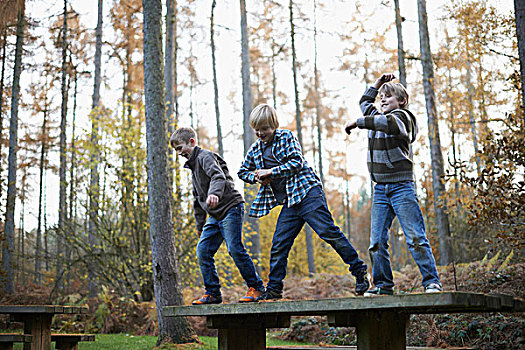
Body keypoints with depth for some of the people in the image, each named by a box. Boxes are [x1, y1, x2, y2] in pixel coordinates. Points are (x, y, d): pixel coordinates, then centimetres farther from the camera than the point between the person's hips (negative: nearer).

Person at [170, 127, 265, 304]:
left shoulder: (205, 156, -7)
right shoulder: (193, 165, 22)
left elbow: (218, 176, -28)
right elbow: (198, 198, 29)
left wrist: (214, 193, -48)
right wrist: (200, 224, 30)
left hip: (230, 208, -9)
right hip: (215, 215, 9)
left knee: (235, 248, -15)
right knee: (203, 250, -1)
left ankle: (256, 287, -1)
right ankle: (212, 293, 5)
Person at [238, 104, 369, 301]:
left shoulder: (286, 137, -1)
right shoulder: (255, 150, 14)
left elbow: (297, 162, -11)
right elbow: (242, 172, 26)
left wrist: (271, 171, -13)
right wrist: (256, 177, 5)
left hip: (308, 194, -5)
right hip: (288, 204, 6)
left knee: (329, 233, -11)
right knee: (278, 246, 1)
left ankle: (359, 271, -3)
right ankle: (274, 288, 11)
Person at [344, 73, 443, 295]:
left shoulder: (402, 116, -2)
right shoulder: (377, 116, 19)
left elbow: (387, 123, -25)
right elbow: (365, 102, 39)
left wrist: (356, 123, -19)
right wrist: (378, 83, 28)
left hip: (401, 186, -6)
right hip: (380, 189, 7)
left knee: (415, 238, -10)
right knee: (377, 242, 1)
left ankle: (432, 282, -6)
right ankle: (383, 285, 7)